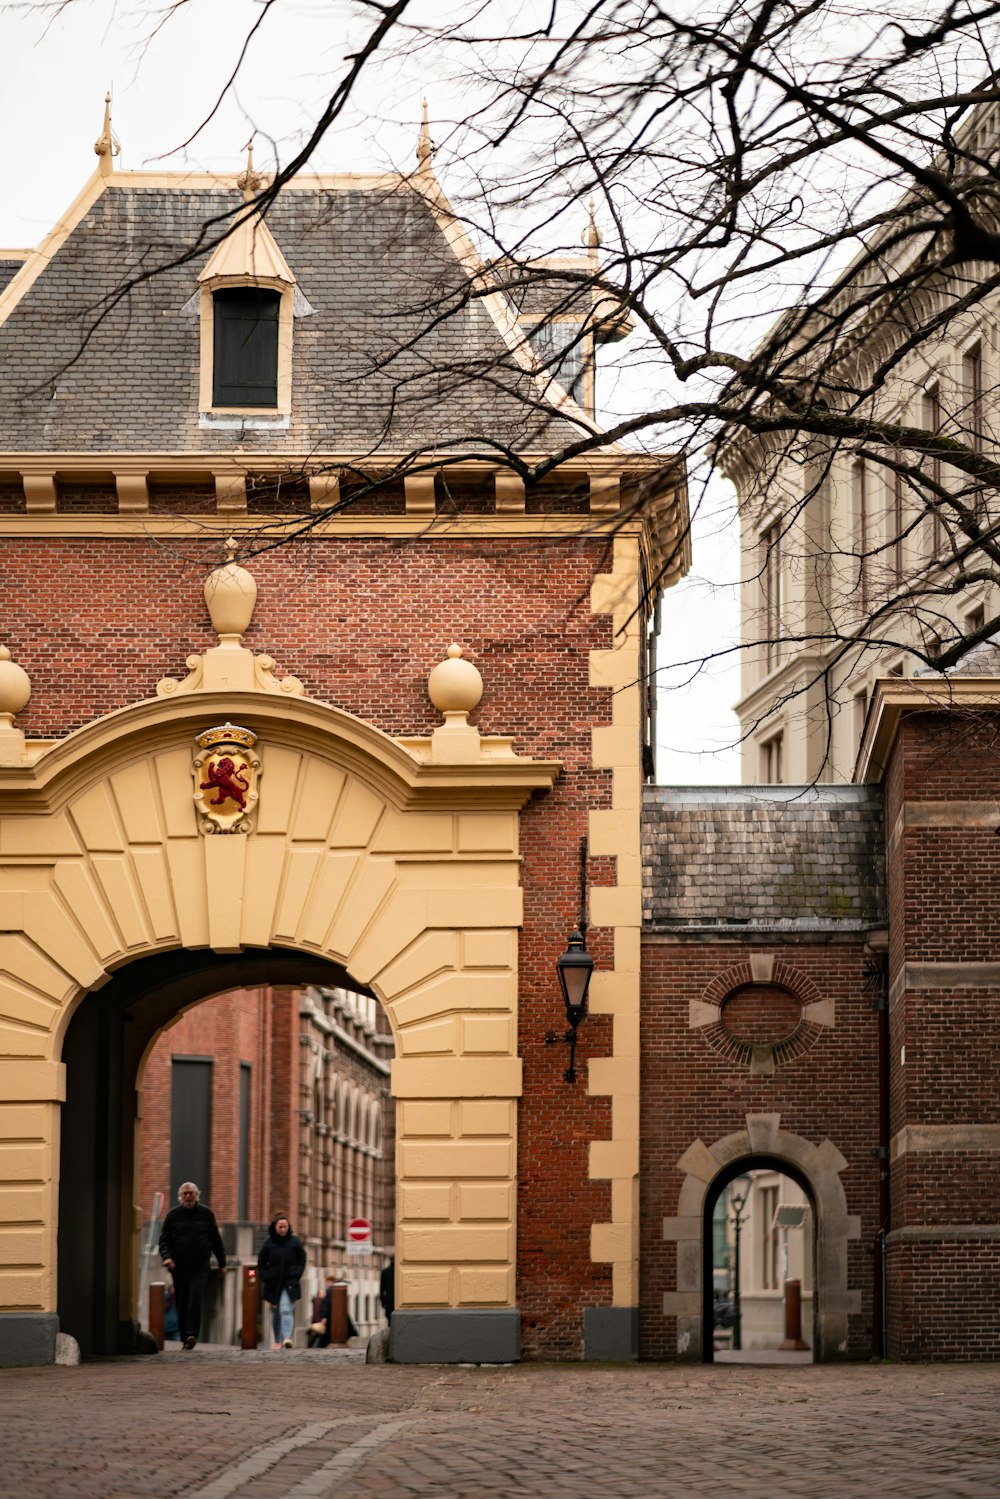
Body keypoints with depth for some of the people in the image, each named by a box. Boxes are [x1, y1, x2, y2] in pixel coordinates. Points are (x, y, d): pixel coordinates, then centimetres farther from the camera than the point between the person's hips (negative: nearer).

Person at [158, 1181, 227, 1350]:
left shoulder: (206, 1213, 7)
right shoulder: (173, 1215, 6)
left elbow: (216, 1239, 13)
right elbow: (164, 1239, 5)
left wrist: (222, 1263, 13)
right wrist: (166, 1256, -14)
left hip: (200, 1266, -1)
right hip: (179, 1265, 1)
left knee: (195, 1297, -17)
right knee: (181, 1302, 3)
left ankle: (192, 1334, -22)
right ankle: (184, 1337, 11)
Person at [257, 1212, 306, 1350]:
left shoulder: (294, 1242, 1)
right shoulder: (268, 1243, 1)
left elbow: (302, 1260, 9)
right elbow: (261, 1263, 7)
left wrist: (296, 1275, -4)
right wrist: (266, 1278, -4)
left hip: (289, 1283, -2)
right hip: (273, 1284, 2)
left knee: (286, 1310, -18)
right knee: (275, 1312, 9)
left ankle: (287, 1337, -28)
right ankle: (277, 1340, 20)